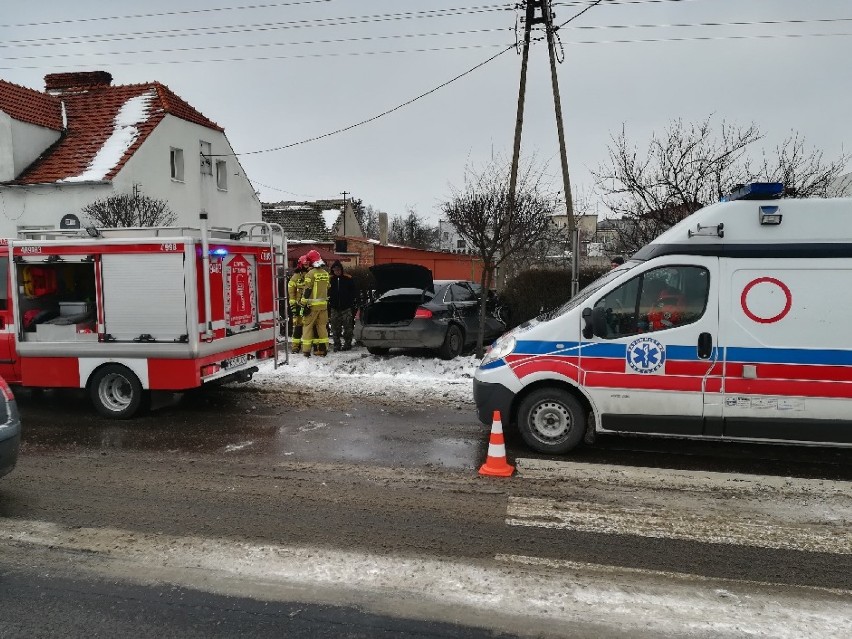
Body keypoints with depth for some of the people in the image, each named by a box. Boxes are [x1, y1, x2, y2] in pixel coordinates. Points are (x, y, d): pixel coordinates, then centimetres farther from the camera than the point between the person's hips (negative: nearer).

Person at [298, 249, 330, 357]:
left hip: (312, 305, -6)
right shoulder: (325, 273, 10)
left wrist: (304, 304, -12)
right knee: (322, 326, 11)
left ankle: (306, 350, 2)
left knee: (308, 326, 2)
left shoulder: (311, 273, -12)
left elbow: (307, 290, -14)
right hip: (323, 304, 6)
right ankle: (323, 349, 12)